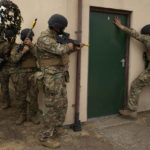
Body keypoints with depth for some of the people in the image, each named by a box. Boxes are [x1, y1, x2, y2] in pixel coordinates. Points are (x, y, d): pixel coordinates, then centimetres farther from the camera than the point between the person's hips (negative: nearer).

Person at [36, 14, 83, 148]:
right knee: (52, 107, -1)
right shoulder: (44, 39, -17)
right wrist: (69, 45, -8)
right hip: (51, 78, -9)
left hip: (60, 77, 10)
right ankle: (45, 137, 14)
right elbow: (60, 49, -28)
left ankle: (55, 130, 33)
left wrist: (75, 48, 15)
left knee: (62, 105, 17)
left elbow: (64, 52, 26)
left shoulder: (55, 37, 13)